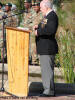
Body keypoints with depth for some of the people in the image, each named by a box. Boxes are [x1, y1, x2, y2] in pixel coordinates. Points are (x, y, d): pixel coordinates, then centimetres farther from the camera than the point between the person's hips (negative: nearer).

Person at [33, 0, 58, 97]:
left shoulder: (52, 16, -15)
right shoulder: (48, 15, 17)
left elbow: (51, 29, -29)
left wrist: (39, 32, -20)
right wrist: (38, 26, 14)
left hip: (48, 48, -11)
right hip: (45, 48, 11)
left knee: (47, 69, -7)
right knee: (46, 69, 14)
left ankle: (49, 91, -3)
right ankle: (49, 90, 20)